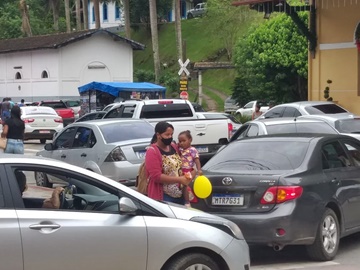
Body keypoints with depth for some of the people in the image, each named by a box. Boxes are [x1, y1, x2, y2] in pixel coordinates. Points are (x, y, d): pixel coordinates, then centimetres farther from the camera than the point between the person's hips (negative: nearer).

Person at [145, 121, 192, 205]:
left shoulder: (174, 147, 11)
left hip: (180, 195, 7)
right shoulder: (152, 152, -10)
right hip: (162, 197, -7)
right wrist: (179, 179, -19)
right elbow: (156, 176, -17)